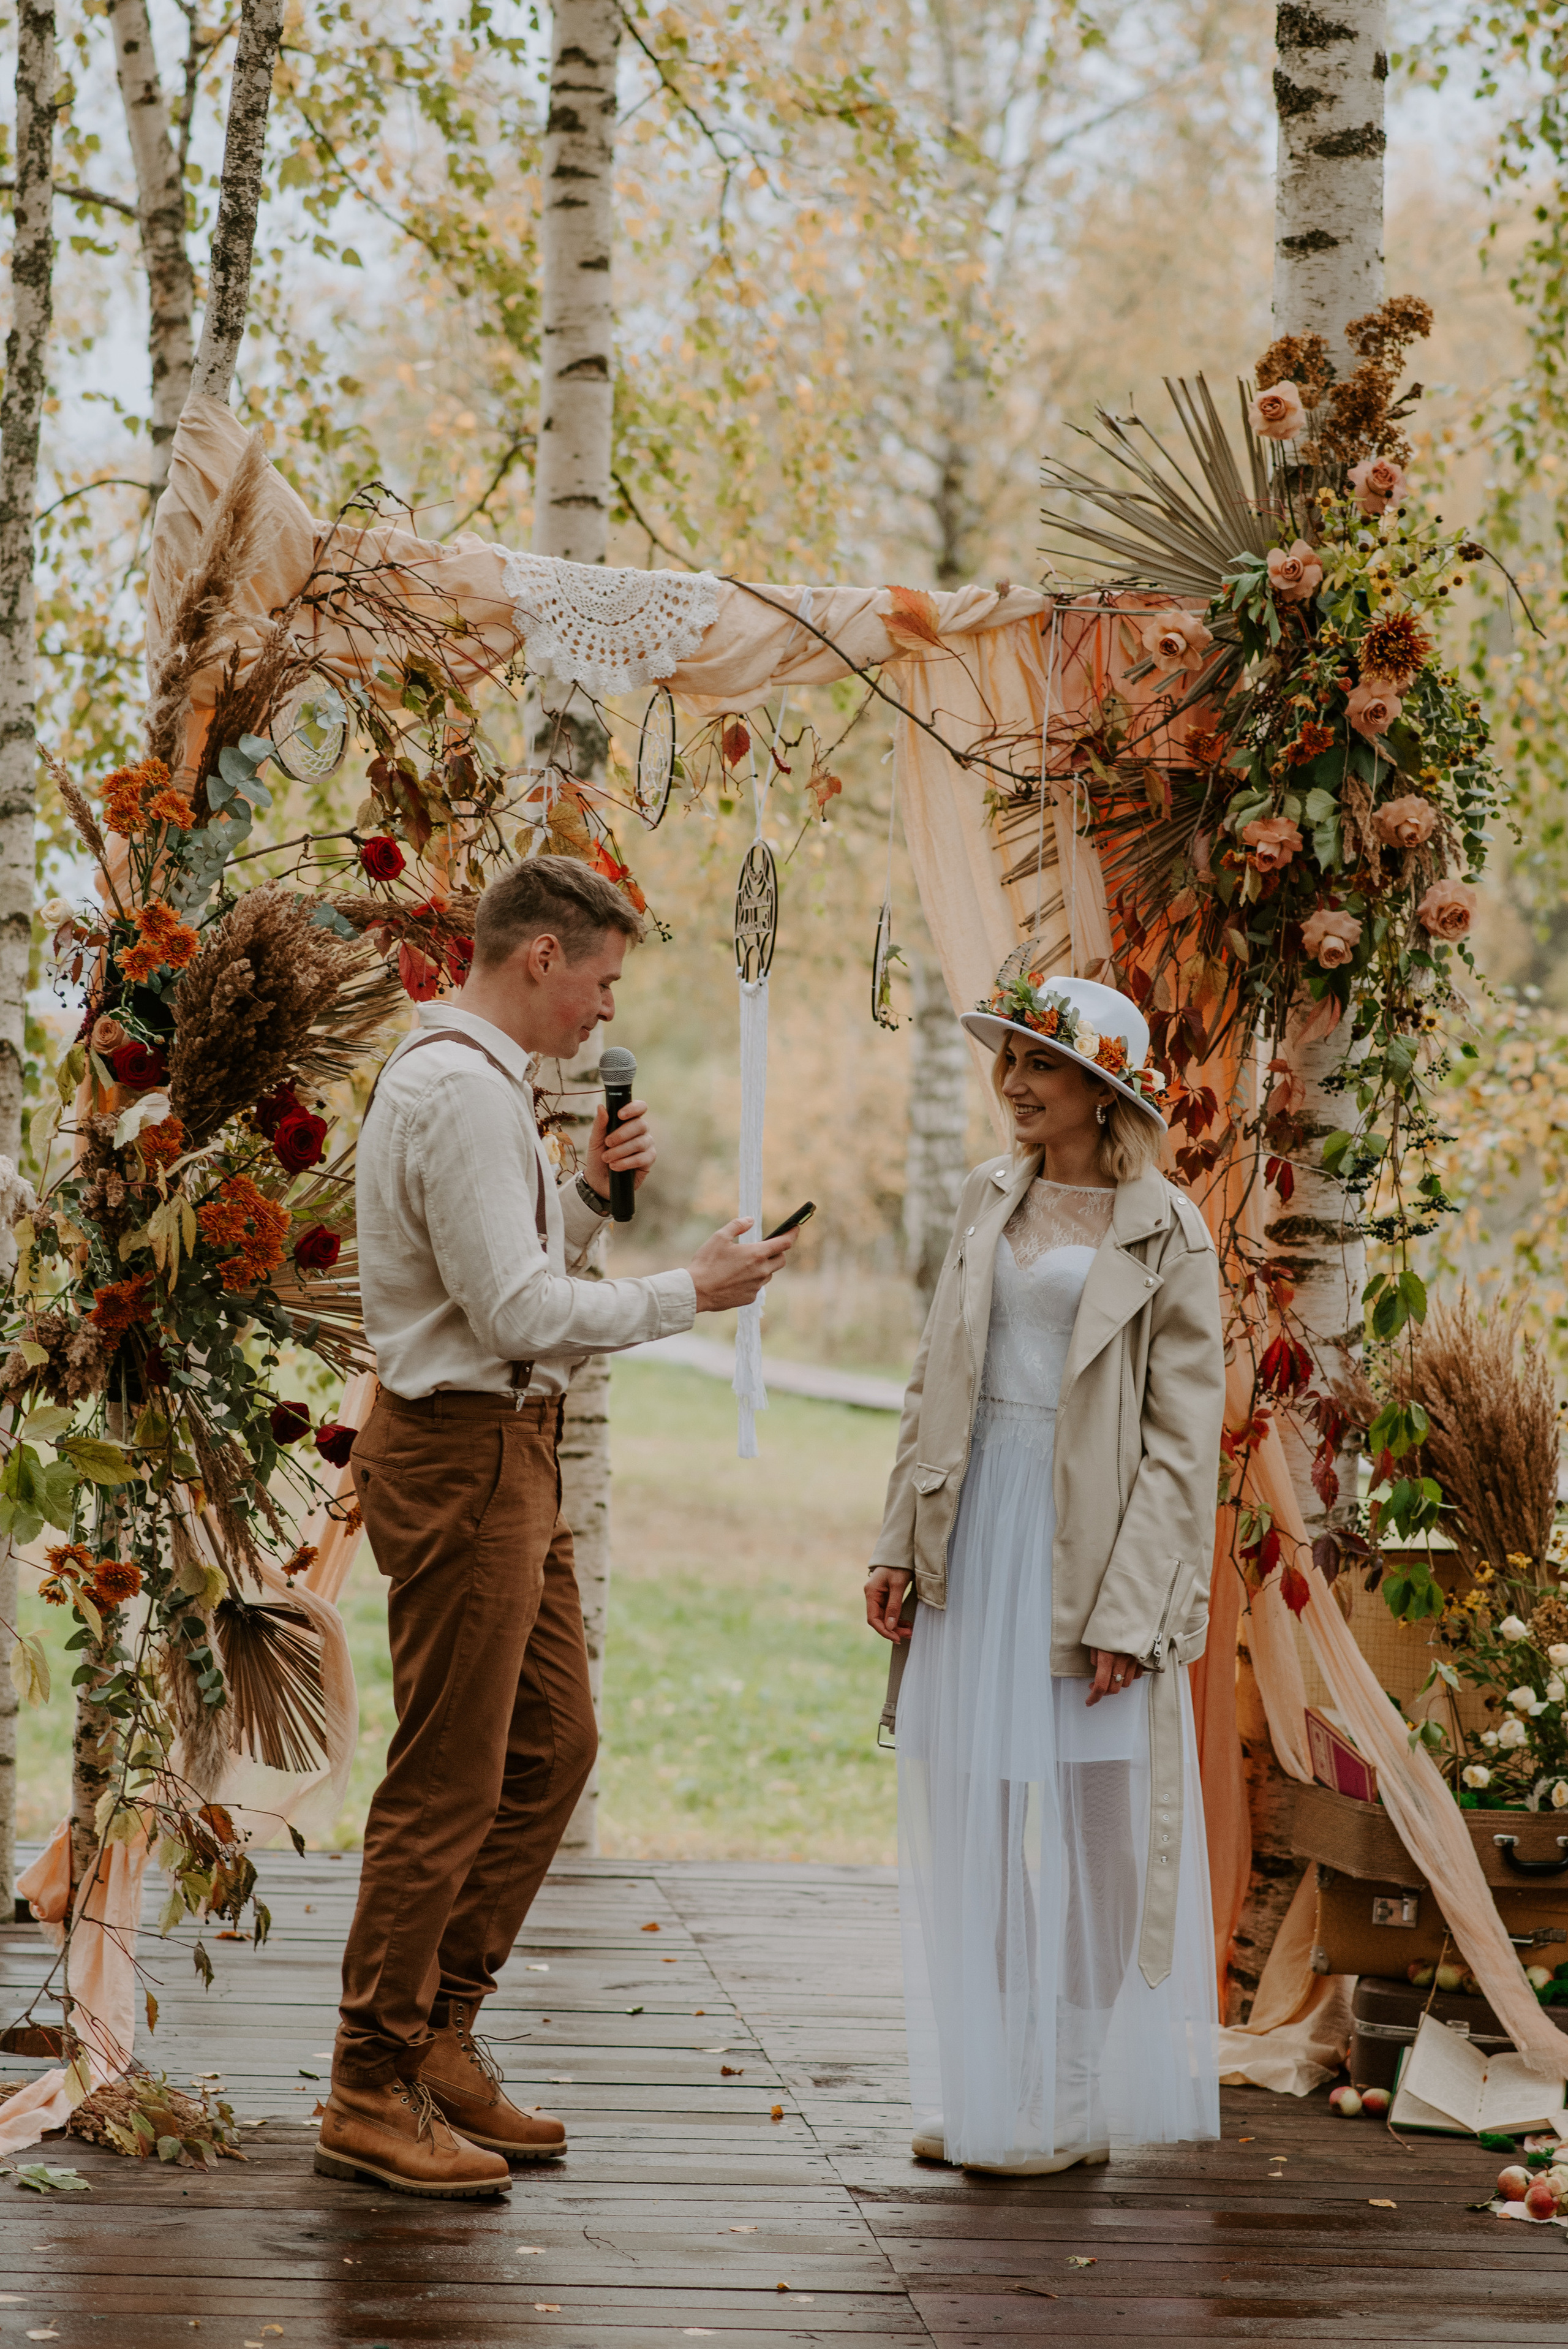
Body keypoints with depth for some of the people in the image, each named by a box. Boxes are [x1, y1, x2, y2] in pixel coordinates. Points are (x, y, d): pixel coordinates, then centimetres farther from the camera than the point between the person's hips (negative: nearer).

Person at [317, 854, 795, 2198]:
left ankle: (440, 2038, 22)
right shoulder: (462, 1089, -17)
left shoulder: (480, 1081, 17)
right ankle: (373, 2097, 6)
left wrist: (590, 1194, 9)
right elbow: (518, 1309, -21)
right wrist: (690, 1293, -14)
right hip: (460, 1455, -11)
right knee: (447, 1783, -4)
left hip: (509, 1454, 11)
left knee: (553, 1745, 14)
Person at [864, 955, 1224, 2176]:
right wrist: (900, 1545, 7)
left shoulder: (1165, 1236, -6)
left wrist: (1130, 1611, -14)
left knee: (1084, 1832, 1)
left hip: (1086, 1547, -5)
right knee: (969, 1820, 8)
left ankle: (1073, 2104, 11)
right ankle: (983, 2092, 18)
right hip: (973, 1528, 5)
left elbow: (1185, 1434, -9)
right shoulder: (991, 1201, 10)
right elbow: (937, 1381, 13)